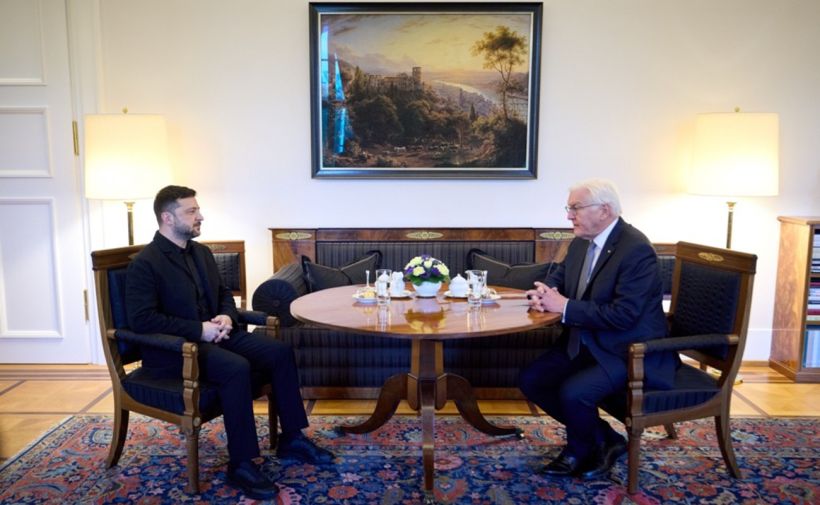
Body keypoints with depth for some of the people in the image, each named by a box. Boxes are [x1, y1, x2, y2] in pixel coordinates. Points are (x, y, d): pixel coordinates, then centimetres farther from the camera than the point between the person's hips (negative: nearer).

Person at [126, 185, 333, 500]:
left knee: (280, 351, -9)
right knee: (237, 368, -34)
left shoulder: (201, 252, 13)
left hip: (214, 334, 8)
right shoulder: (145, 263, -11)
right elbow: (141, 319, -20)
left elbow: (224, 293, 21)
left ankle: (291, 439, 3)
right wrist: (198, 330, -22)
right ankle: (241, 465, -21)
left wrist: (226, 316, -3)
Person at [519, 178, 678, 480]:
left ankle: (580, 450, 8)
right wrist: (544, 293, -8)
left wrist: (564, 307, -23)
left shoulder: (636, 250, -21)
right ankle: (603, 438, 11)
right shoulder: (582, 242, 5)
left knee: (573, 392, -28)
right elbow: (557, 277, 17)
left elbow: (623, 315, -28)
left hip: (628, 350, -9)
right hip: (585, 343, 9)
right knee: (530, 380, -3)